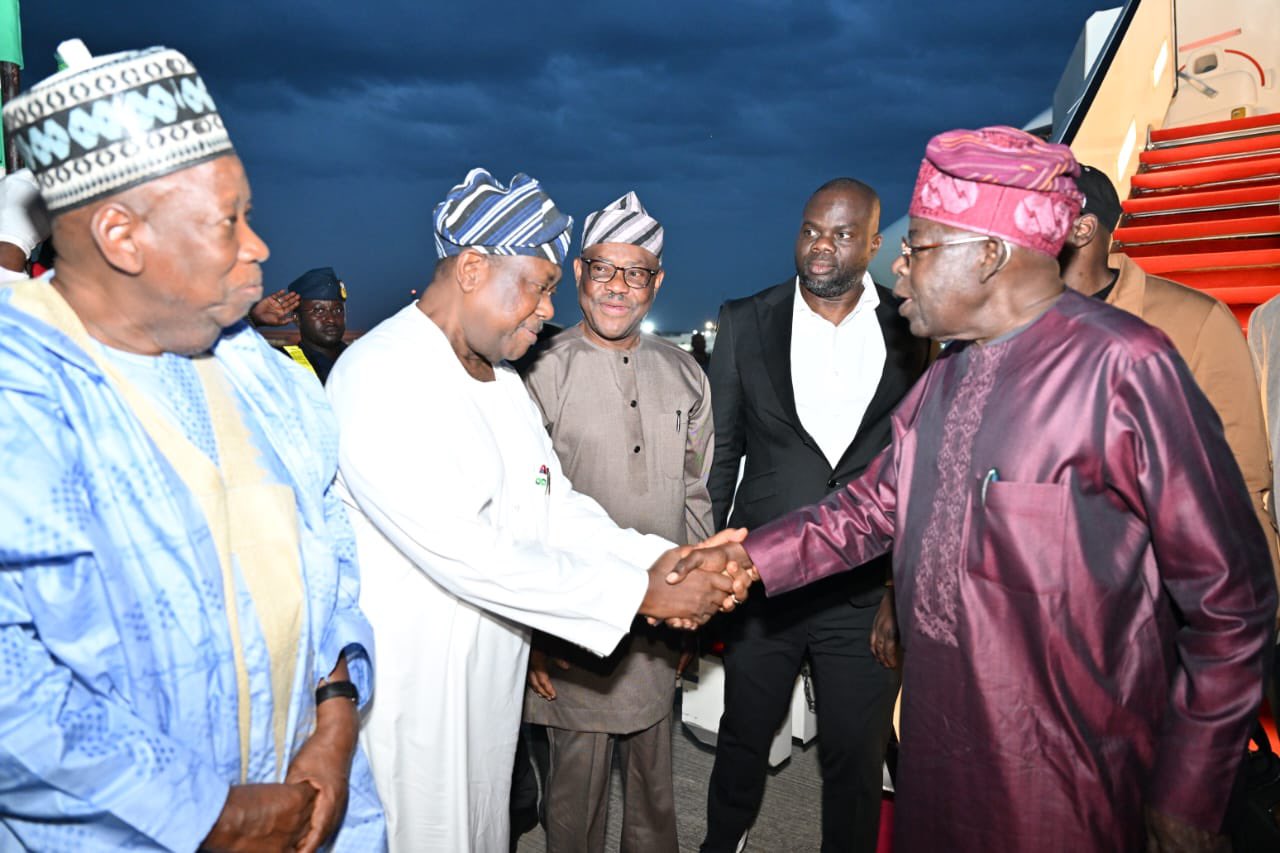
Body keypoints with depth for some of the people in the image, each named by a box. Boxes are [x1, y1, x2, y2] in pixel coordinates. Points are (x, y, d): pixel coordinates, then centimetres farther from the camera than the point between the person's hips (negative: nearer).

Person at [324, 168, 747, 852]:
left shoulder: (502, 379, 9)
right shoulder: (379, 379, -21)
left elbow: (556, 508, 6)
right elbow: (463, 552, -28)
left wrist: (658, 560, -11)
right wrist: (641, 592, -24)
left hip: (494, 670, 8)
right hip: (410, 687, -8)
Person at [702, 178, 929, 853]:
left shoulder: (908, 333, -2)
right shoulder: (745, 324, -2)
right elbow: (719, 453, 3)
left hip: (868, 590, 0)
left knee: (856, 759, 13)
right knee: (743, 738, 19)